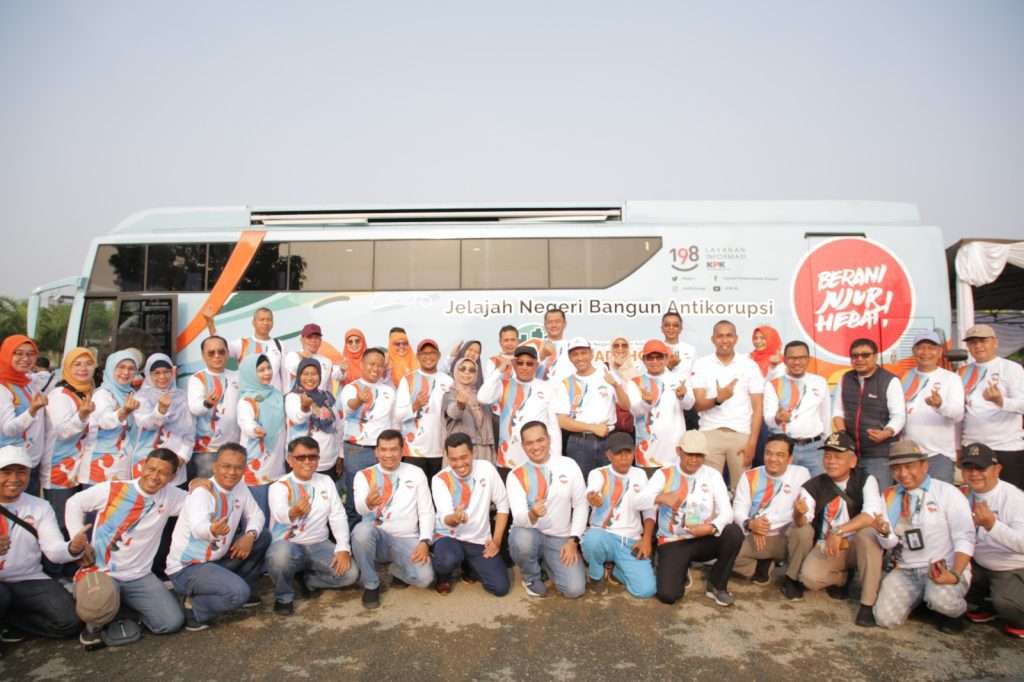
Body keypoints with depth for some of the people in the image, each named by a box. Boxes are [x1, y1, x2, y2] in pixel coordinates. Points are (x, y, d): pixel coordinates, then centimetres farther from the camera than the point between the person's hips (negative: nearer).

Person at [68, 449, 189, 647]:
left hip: (139, 577, 3)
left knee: (172, 622, -11)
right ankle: (95, 623, 5)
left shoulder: (170, 496, -2)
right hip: (101, 572, -3)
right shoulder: (112, 490, -10)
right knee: (97, 611, -36)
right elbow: (75, 504, 2)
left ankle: (125, 607, 17)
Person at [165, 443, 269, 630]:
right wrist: (212, 530, -67)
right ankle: (194, 608, -2)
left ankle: (244, 588, 18)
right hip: (187, 568, -8)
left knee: (263, 537, 7)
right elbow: (198, 528, -43)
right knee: (238, 593, -29)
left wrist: (250, 535, -13)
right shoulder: (202, 492, -24)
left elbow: (256, 515, 9)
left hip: (216, 558, 8)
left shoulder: (240, 487, -1)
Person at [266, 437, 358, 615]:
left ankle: (309, 580, 11)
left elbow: (338, 516, 1)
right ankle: (284, 596, -5)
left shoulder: (326, 482, 6)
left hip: (319, 545, 3)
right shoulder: (279, 486, -7)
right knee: (280, 555, -38)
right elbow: (279, 514, -29)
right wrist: (293, 512, -55)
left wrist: (343, 548, -14)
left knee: (349, 573, -18)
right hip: (288, 545, -3)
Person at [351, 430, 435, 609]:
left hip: (407, 540, 0)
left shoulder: (416, 473, 5)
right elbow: (360, 508, -18)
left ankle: (398, 571, 12)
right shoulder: (364, 475, 1)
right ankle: (371, 585, -9)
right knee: (362, 530, -36)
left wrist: (424, 542, -13)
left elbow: (426, 511, 3)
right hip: (377, 537, 0)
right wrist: (368, 502, -44)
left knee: (424, 577, -27)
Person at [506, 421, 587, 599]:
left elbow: (581, 505, 1)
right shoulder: (515, 476, -9)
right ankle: (531, 577, -1)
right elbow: (519, 518, -18)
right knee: (522, 540, -37)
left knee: (574, 589, -17)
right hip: (529, 536, -1)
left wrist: (573, 540, -8)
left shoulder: (569, 466, -4)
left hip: (560, 539, 1)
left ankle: (546, 562, 18)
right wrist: (532, 515, -42)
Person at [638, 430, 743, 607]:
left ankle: (716, 585, -3)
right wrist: (661, 498, -38)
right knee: (667, 595, -22)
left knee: (734, 532, -28)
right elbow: (640, 502, -17)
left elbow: (727, 512, -11)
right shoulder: (664, 474, -5)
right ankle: (680, 573, 16)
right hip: (673, 542, -2)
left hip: (704, 540, 2)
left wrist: (712, 528, -32)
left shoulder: (712, 475, -1)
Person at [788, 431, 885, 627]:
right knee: (809, 577, -26)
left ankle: (868, 603, -22)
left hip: (858, 546, -1)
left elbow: (872, 514, -27)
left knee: (867, 532, -34)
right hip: (826, 548, 2)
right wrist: (799, 514, -39)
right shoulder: (814, 486, -4)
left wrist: (839, 532, -38)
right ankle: (843, 578, 10)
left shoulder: (866, 480, -10)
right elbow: (801, 524, -14)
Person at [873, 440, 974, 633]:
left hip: (945, 568, -4)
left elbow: (965, 539, -11)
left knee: (941, 600, -35)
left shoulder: (948, 493, -6)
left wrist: (955, 574, -25)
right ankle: (917, 598, 20)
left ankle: (953, 611, 4)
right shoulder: (889, 496, 6)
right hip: (905, 570, 4)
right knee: (886, 618, -12)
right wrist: (884, 532, -22)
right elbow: (890, 542, 2)